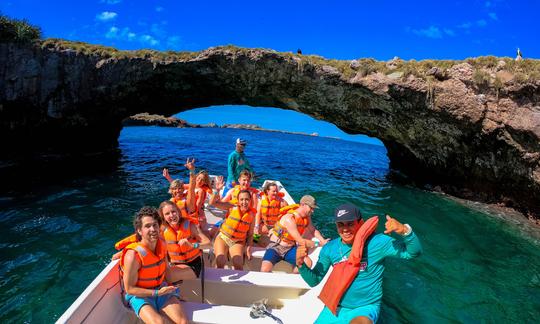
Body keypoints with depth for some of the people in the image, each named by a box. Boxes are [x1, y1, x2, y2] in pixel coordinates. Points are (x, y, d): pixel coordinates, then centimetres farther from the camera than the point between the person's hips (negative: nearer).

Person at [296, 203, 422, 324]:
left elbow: (414, 252, -19)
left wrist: (405, 231, -38)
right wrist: (301, 264, -18)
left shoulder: (376, 242, -14)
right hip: (335, 308, 4)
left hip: (365, 308, -4)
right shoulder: (330, 248, -4)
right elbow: (314, 281, 1)